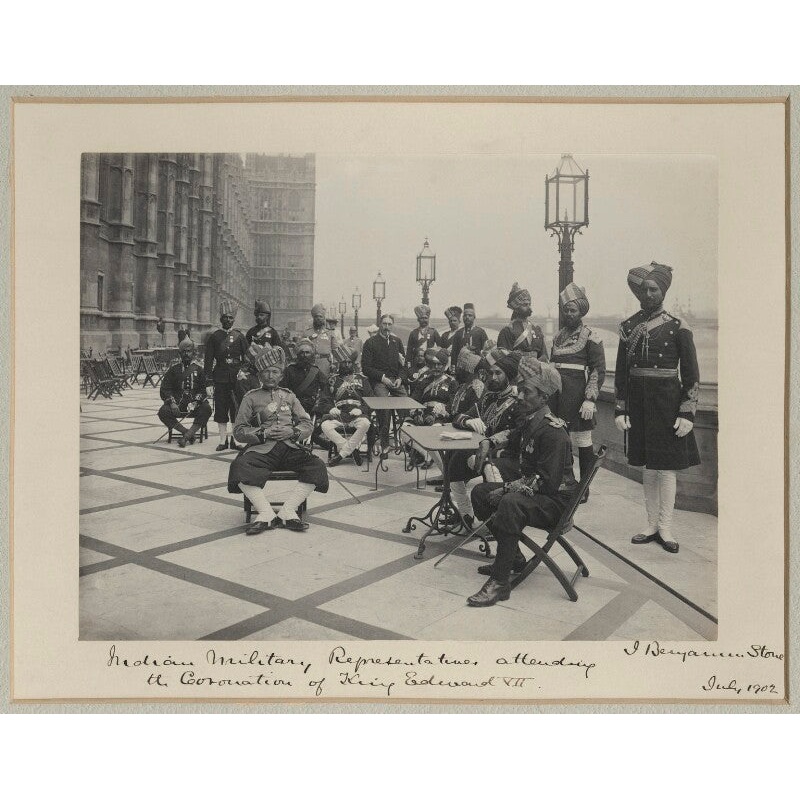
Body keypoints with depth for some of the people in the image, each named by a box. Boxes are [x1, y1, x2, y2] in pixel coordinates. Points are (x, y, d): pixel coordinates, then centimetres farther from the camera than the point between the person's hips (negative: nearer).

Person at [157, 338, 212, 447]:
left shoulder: (198, 369, 7)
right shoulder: (173, 369, 9)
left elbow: (203, 389, 1)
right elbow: (164, 389, 4)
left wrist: (195, 402, -16)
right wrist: (172, 403, -13)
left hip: (195, 406, -1)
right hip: (177, 404, 1)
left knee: (206, 409, -31)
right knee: (163, 412, -26)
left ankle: (186, 436, -30)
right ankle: (188, 433, -19)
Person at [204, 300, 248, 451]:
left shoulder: (240, 336, 7)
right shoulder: (214, 337, 5)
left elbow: (247, 358, 8)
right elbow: (208, 361, 3)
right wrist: (209, 383, -3)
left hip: (237, 378, 0)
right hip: (220, 379, 0)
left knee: (236, 410, 2)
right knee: (221, 411, 3)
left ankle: (234, 440, 11)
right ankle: (223, 440, 11)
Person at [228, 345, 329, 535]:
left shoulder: (289, 396, 21)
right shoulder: (251, 397, 14)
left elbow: (307, 425, 15)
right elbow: (239, 430, 6)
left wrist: (292, 431, -7)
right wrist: (264, 433, -10)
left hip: (290, 447, 2)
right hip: (262, 449, -2)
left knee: (317, 467, -25)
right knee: (240, 468, -33)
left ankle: (287, 511, -21)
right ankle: (266, 514, -26)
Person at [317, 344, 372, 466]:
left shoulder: (362, 379, 20)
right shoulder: (333, 381, 22)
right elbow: (323, 402, 14)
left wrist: (361, 409, -11)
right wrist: (330, 408, -9)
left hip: (357, 415, -1)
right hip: (338, 414, 1)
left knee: (365, 423, -36)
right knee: (325, 425, -31)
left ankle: (341, 454, -27)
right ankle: (353, 450, -23)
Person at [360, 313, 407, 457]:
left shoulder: (397, 341, 17)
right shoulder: (371, 342, 3)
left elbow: (403, 362, 18)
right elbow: (366, 367, -1)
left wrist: (400, 378, 0)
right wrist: (382, 377, -10)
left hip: (396, 380, 4)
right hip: (379, 380, -4)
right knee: (384, 407, -25)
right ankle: (384, 444, -18)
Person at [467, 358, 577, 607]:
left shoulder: (553, 431, -23)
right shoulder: (527, 421, 7)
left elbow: (546, 482, -27)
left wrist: (507, 489, -21)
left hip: (555, 500, -10)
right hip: (529, 489, 10)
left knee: (511, 503, -37)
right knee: (480, 492, 7)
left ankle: (500, 582, -29)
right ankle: (513, 558, 13)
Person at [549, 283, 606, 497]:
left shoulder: (590, 337, -4)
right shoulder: (558, 336, 15)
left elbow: (598, 371, -8)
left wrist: (590, 399, -16)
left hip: (577, 397, -6)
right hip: (558, 397, 6)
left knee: (582, 442, 2)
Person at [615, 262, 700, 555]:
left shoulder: (678, 328, -3)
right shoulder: (628, 327, 7)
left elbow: (692, 376, -3)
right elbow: (621, 373, 8)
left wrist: (687, 413, -9)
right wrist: (620, 410, 3)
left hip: (667, 402, -3)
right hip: (638, 402, 3)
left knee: (667, 465, 1)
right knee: (647, 465, 9)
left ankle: (665, 528, 10)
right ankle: (652, 525, 19)